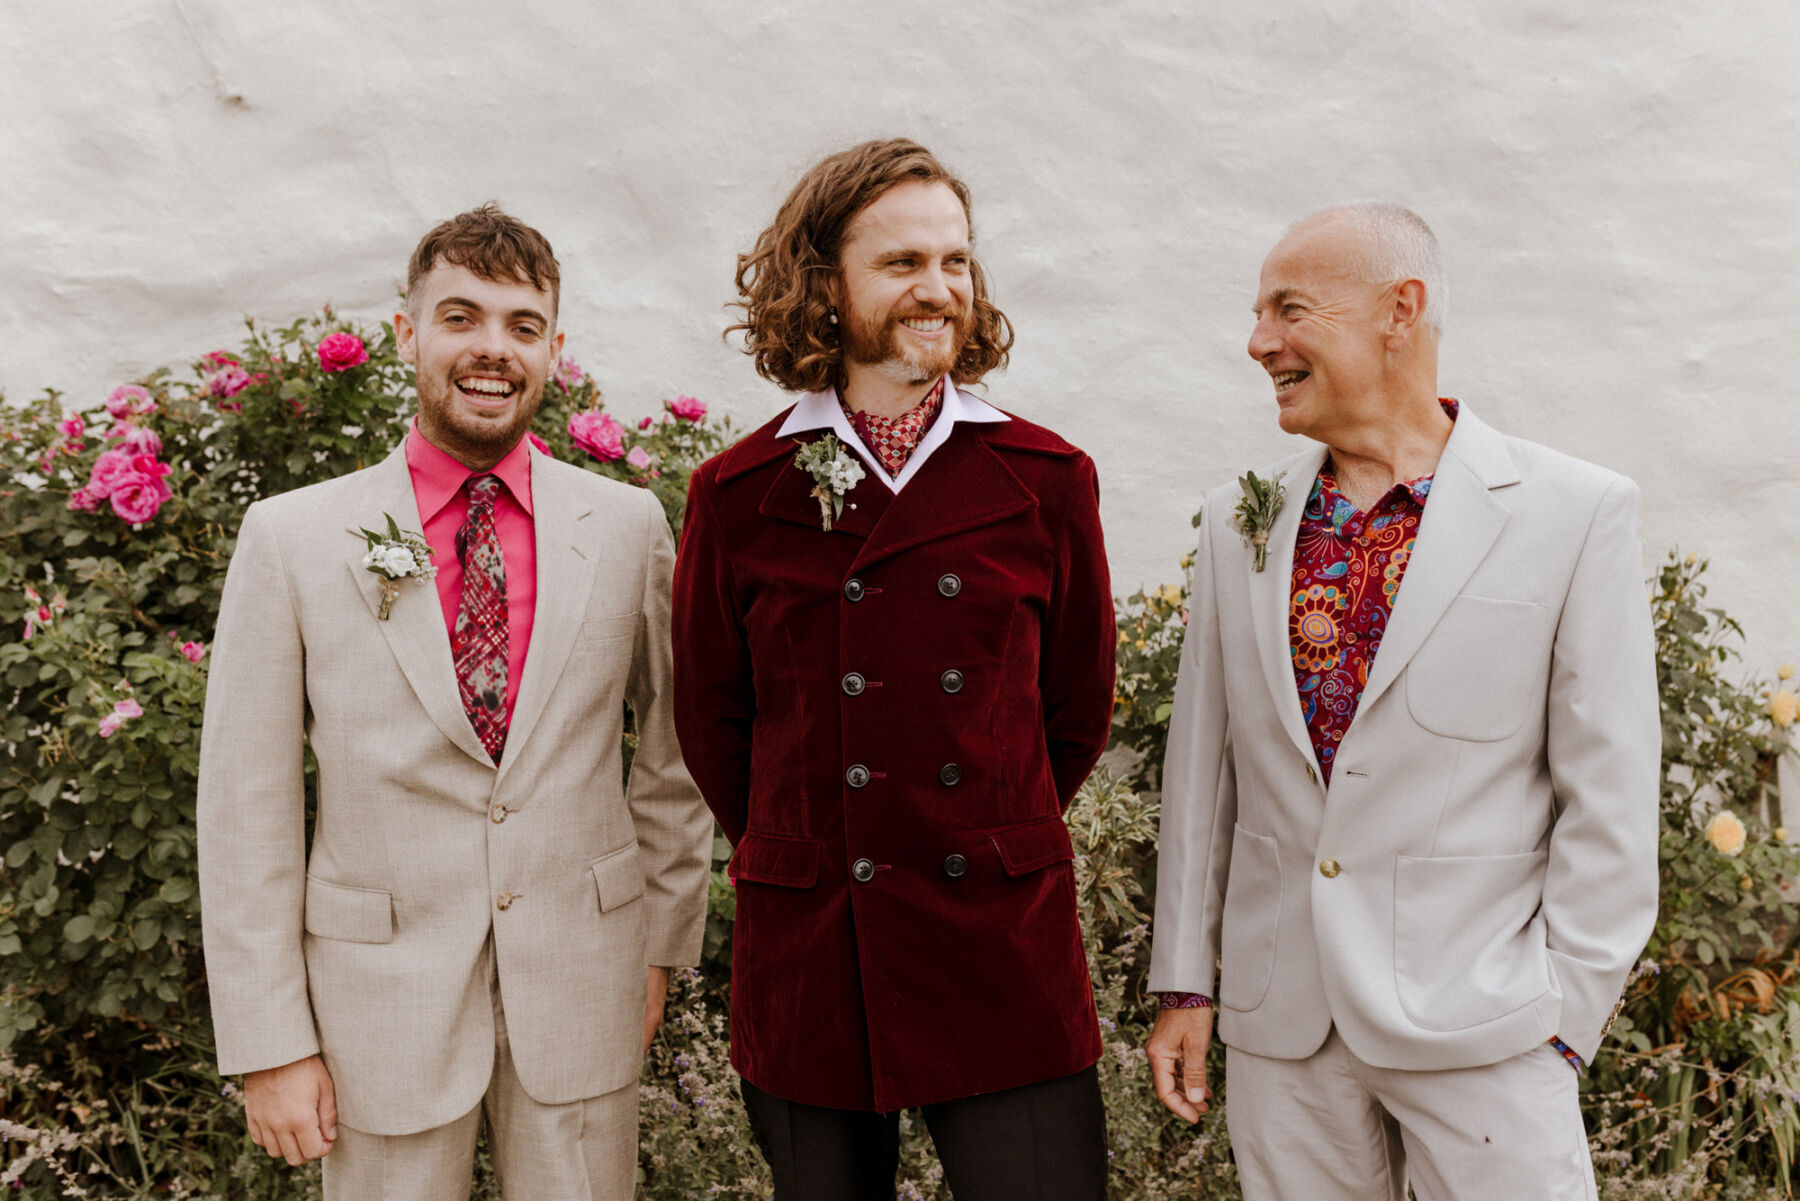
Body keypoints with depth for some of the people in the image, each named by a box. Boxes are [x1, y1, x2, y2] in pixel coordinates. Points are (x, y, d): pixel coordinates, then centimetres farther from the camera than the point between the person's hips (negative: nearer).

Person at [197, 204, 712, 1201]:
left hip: (584, 986, 1)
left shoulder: (629, 527, -1)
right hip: (383, 996, -1)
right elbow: (245, 807, -4)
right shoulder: (291, 537, -5)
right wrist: (269, 1045, -4)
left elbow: (672, 756, 7)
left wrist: (664, 947, 9)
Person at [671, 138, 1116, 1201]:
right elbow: (712, 720, 9)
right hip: (807, 957, 0)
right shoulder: (739, 496, 0)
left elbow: (1078, 709, 10)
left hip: (1007, 952, 0)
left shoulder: (1046, 481, 1)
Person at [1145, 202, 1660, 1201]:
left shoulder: (1576, 515, -6)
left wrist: (1566, 1014, -7)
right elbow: (1202, 763, 7)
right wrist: (1182, 982, 7)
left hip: (1480, 1024, -3)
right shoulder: (1239, 523, 6)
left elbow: (1609, 792, -5)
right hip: (1279, 1023, 4)